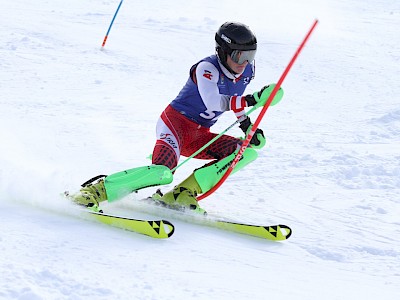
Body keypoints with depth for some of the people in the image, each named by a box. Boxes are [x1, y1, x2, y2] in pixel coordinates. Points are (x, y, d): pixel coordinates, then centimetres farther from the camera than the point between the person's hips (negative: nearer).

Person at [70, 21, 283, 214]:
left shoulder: (246, 72, 3)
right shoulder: (207, 68, -19)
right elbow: (213, 102, -37)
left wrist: (246, 123, 13)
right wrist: (252, 101, -43)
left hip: (199, 135, 8)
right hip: (176, 121, -8)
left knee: (248, 152, -11)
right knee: (162, 172, -33)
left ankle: (182, 194, -16)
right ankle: (95, 190, -20)